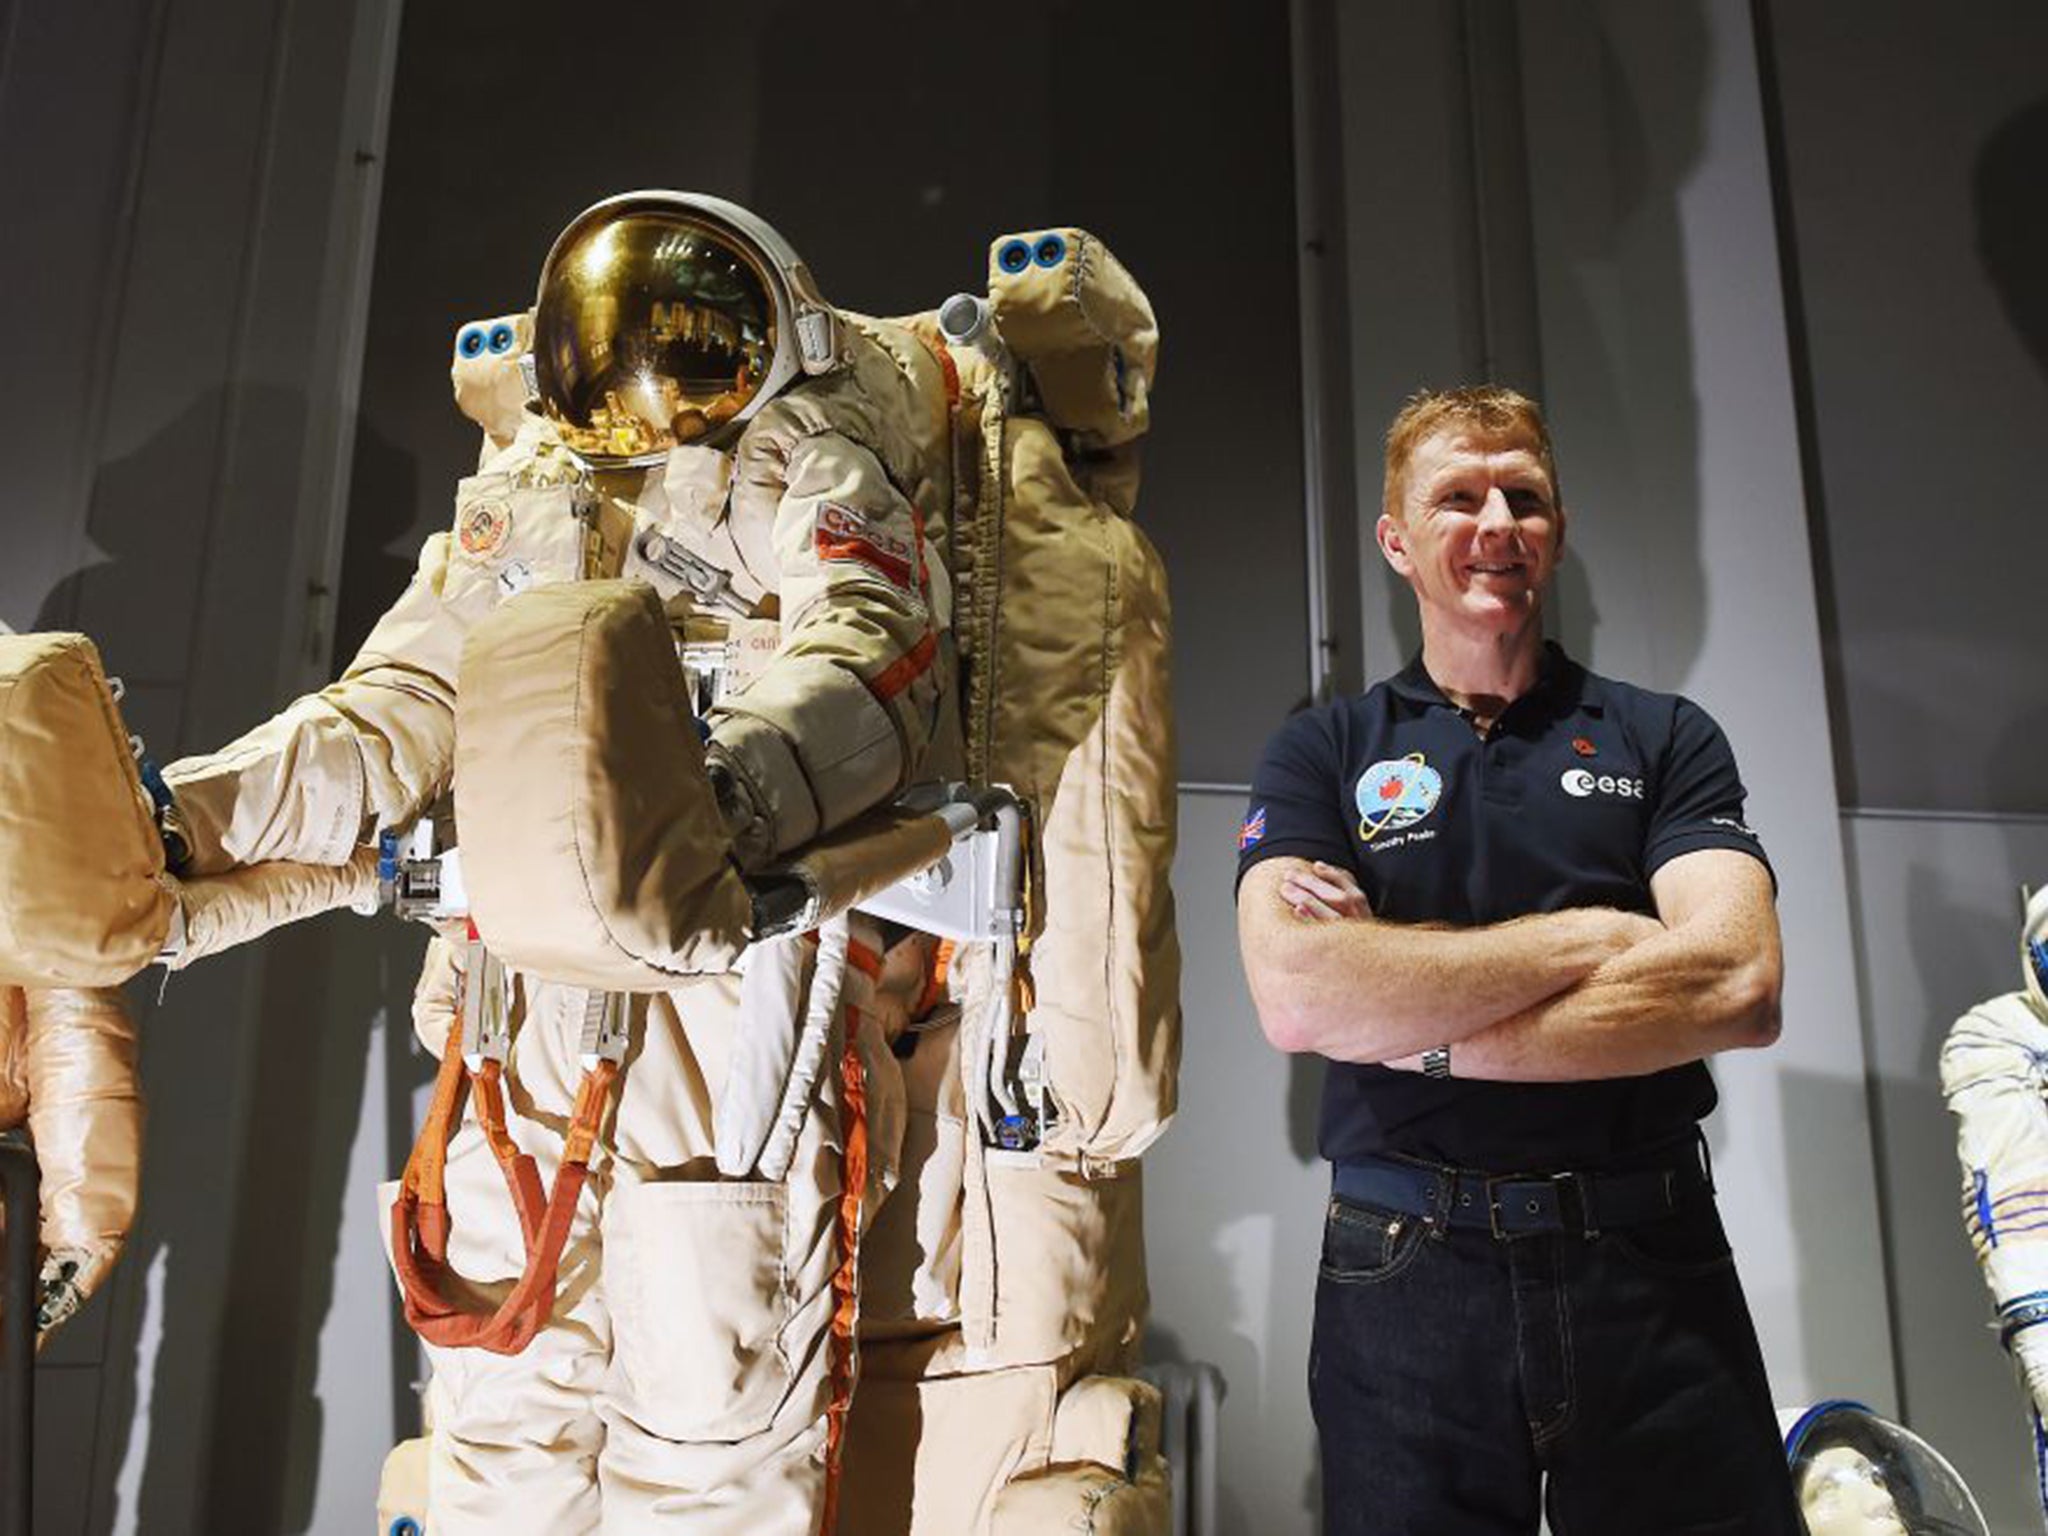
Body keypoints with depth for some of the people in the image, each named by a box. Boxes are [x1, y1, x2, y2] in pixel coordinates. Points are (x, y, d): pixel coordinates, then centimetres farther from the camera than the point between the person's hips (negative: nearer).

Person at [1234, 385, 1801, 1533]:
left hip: (1653, 1268, 1)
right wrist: (1589, 938, -11)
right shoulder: (1322, 752, 5)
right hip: (1406, 1277, 0)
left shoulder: (1665, 739, 7)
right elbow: (1295, 996, -13)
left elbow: (1739, 987, -11)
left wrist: (1413, 1027, -12)